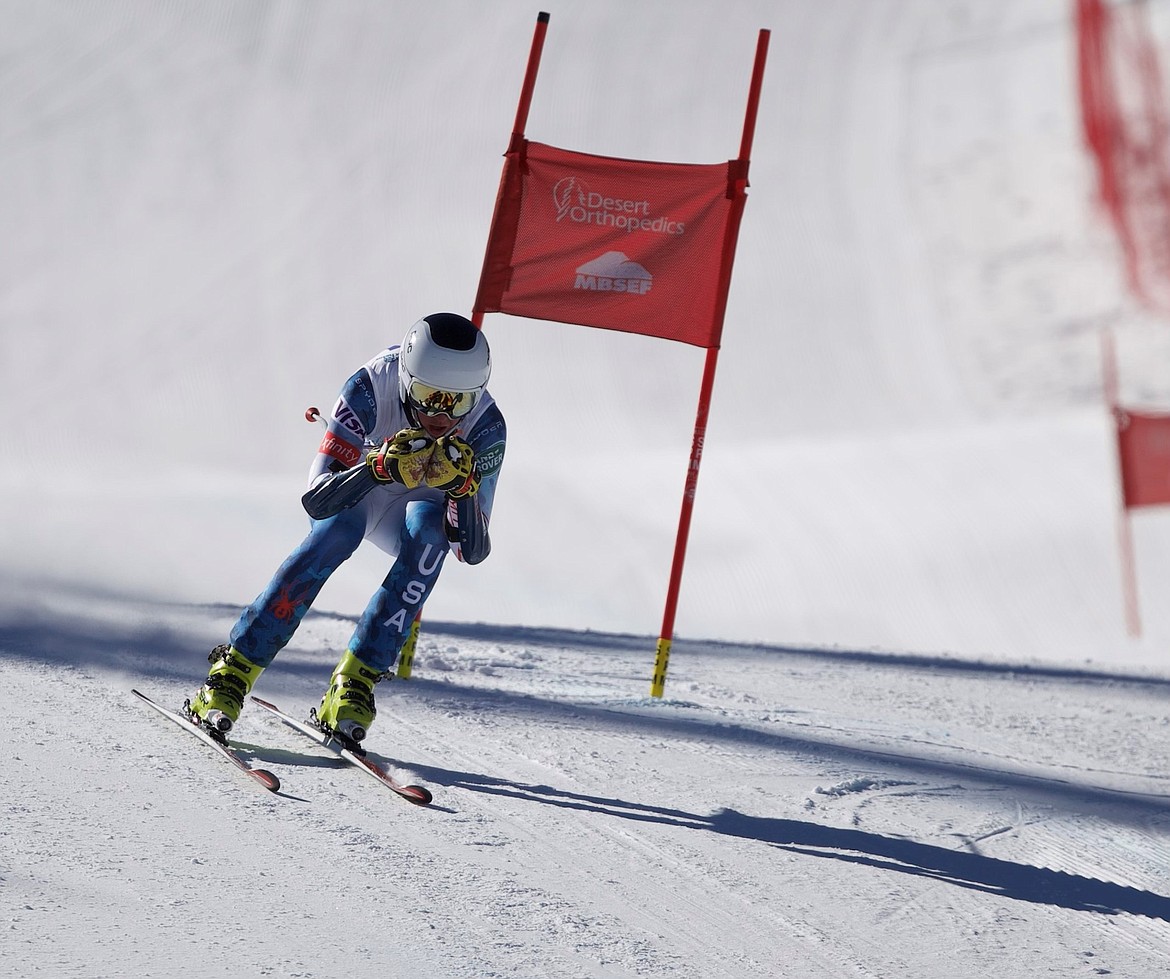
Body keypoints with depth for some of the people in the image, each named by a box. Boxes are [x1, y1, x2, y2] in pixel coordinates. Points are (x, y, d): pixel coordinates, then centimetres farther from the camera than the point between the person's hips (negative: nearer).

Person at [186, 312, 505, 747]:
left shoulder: (486, 428, -31)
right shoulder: (372, 387, -35)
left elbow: (474, 550, -30)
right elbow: (316, 500, -39)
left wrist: (461, 484, -48)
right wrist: (381, 466, -55)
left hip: (413, 503, 1)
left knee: (430, 529, -33)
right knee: (336, 531, -33)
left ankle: (354, 681, -28)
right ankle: (232, 671, -27)